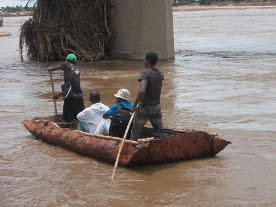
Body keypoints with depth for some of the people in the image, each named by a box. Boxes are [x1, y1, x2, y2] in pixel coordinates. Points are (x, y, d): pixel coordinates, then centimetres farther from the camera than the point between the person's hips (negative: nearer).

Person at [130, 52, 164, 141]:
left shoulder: (145, 74, -17)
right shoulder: (160, 74, 5)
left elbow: (142, 91, -31)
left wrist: (135, 105, -23)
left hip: (144, 108, -6)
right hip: (156, 107, 6)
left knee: (135, 131, 9)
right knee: (159, 133, 13)